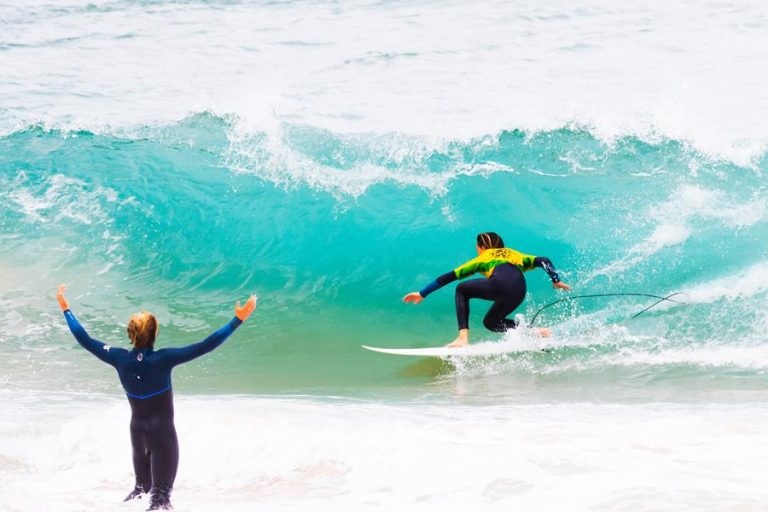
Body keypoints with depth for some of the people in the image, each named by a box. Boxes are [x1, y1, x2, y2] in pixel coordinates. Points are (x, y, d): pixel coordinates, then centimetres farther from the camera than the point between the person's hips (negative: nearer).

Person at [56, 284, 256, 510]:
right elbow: (205, 346, -25)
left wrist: (66, 309, 12)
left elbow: (84, 339, 0)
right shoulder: (162, 359, -22)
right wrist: (238, 319, -24)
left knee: (142, 486, 24)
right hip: (163, 432, -5)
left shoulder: (120, 358, -10)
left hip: (137, 431, 5)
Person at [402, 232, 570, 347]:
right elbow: (544, 261, 27)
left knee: (462, 290, 22)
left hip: (499, 285, -5)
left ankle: (463, 338, 5)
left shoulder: (483, 258, 30)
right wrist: (556, 280, 28)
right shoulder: (515, 256, 39)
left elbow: (450, 276, 29)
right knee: (490, 322, 28)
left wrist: (422, 294, 32)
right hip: (519, 292, 5)